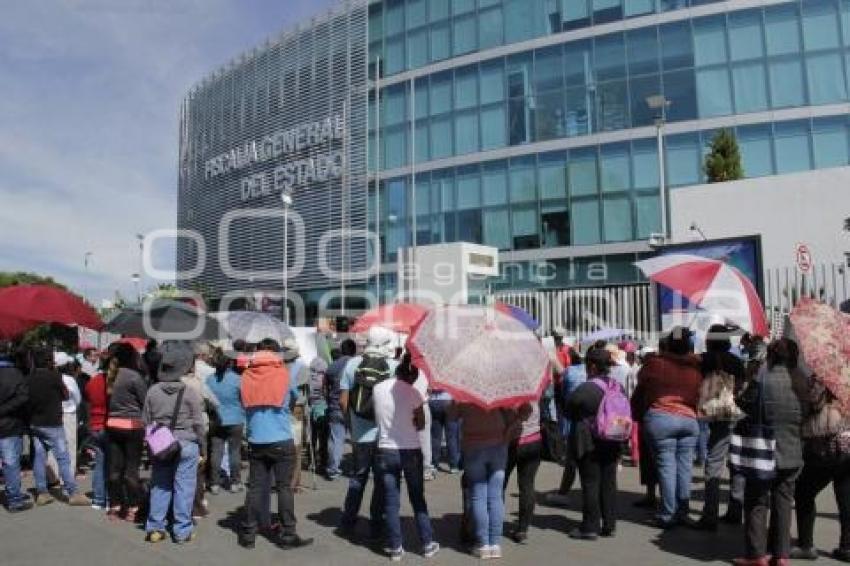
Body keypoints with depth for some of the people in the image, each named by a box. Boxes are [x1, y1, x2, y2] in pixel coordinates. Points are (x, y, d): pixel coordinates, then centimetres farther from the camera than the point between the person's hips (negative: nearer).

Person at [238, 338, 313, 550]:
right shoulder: (284, 375, -4)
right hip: (282, 442, -2)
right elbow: (296, 398, 13)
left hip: (256, 442, 3)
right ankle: (287, 535, 7)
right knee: (285, 488, 4)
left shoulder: (246, 377, 0)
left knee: (255, 488, 10)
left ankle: (247, 534, 16)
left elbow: (244, 404, 13)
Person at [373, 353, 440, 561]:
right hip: (411, 451, -2)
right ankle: (428, 544, 20)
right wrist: (407, 425, 7)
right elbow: (421, 425, -6)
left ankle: (395, 548, 15)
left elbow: (378, 418, 7)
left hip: (385, 451, 2)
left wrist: (392, 427, 6)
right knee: (418, 499, 13)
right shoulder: (414, 392, -12)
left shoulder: (378, 389, -2)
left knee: (391, 502, 10)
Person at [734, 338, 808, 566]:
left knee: (757, 502, 6)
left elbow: (745, 403, -8)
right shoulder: (802, 382, 0)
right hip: (793, 453, 5)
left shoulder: (764, 379, -14)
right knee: (783, 502, 14)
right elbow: (807, 413, 6)